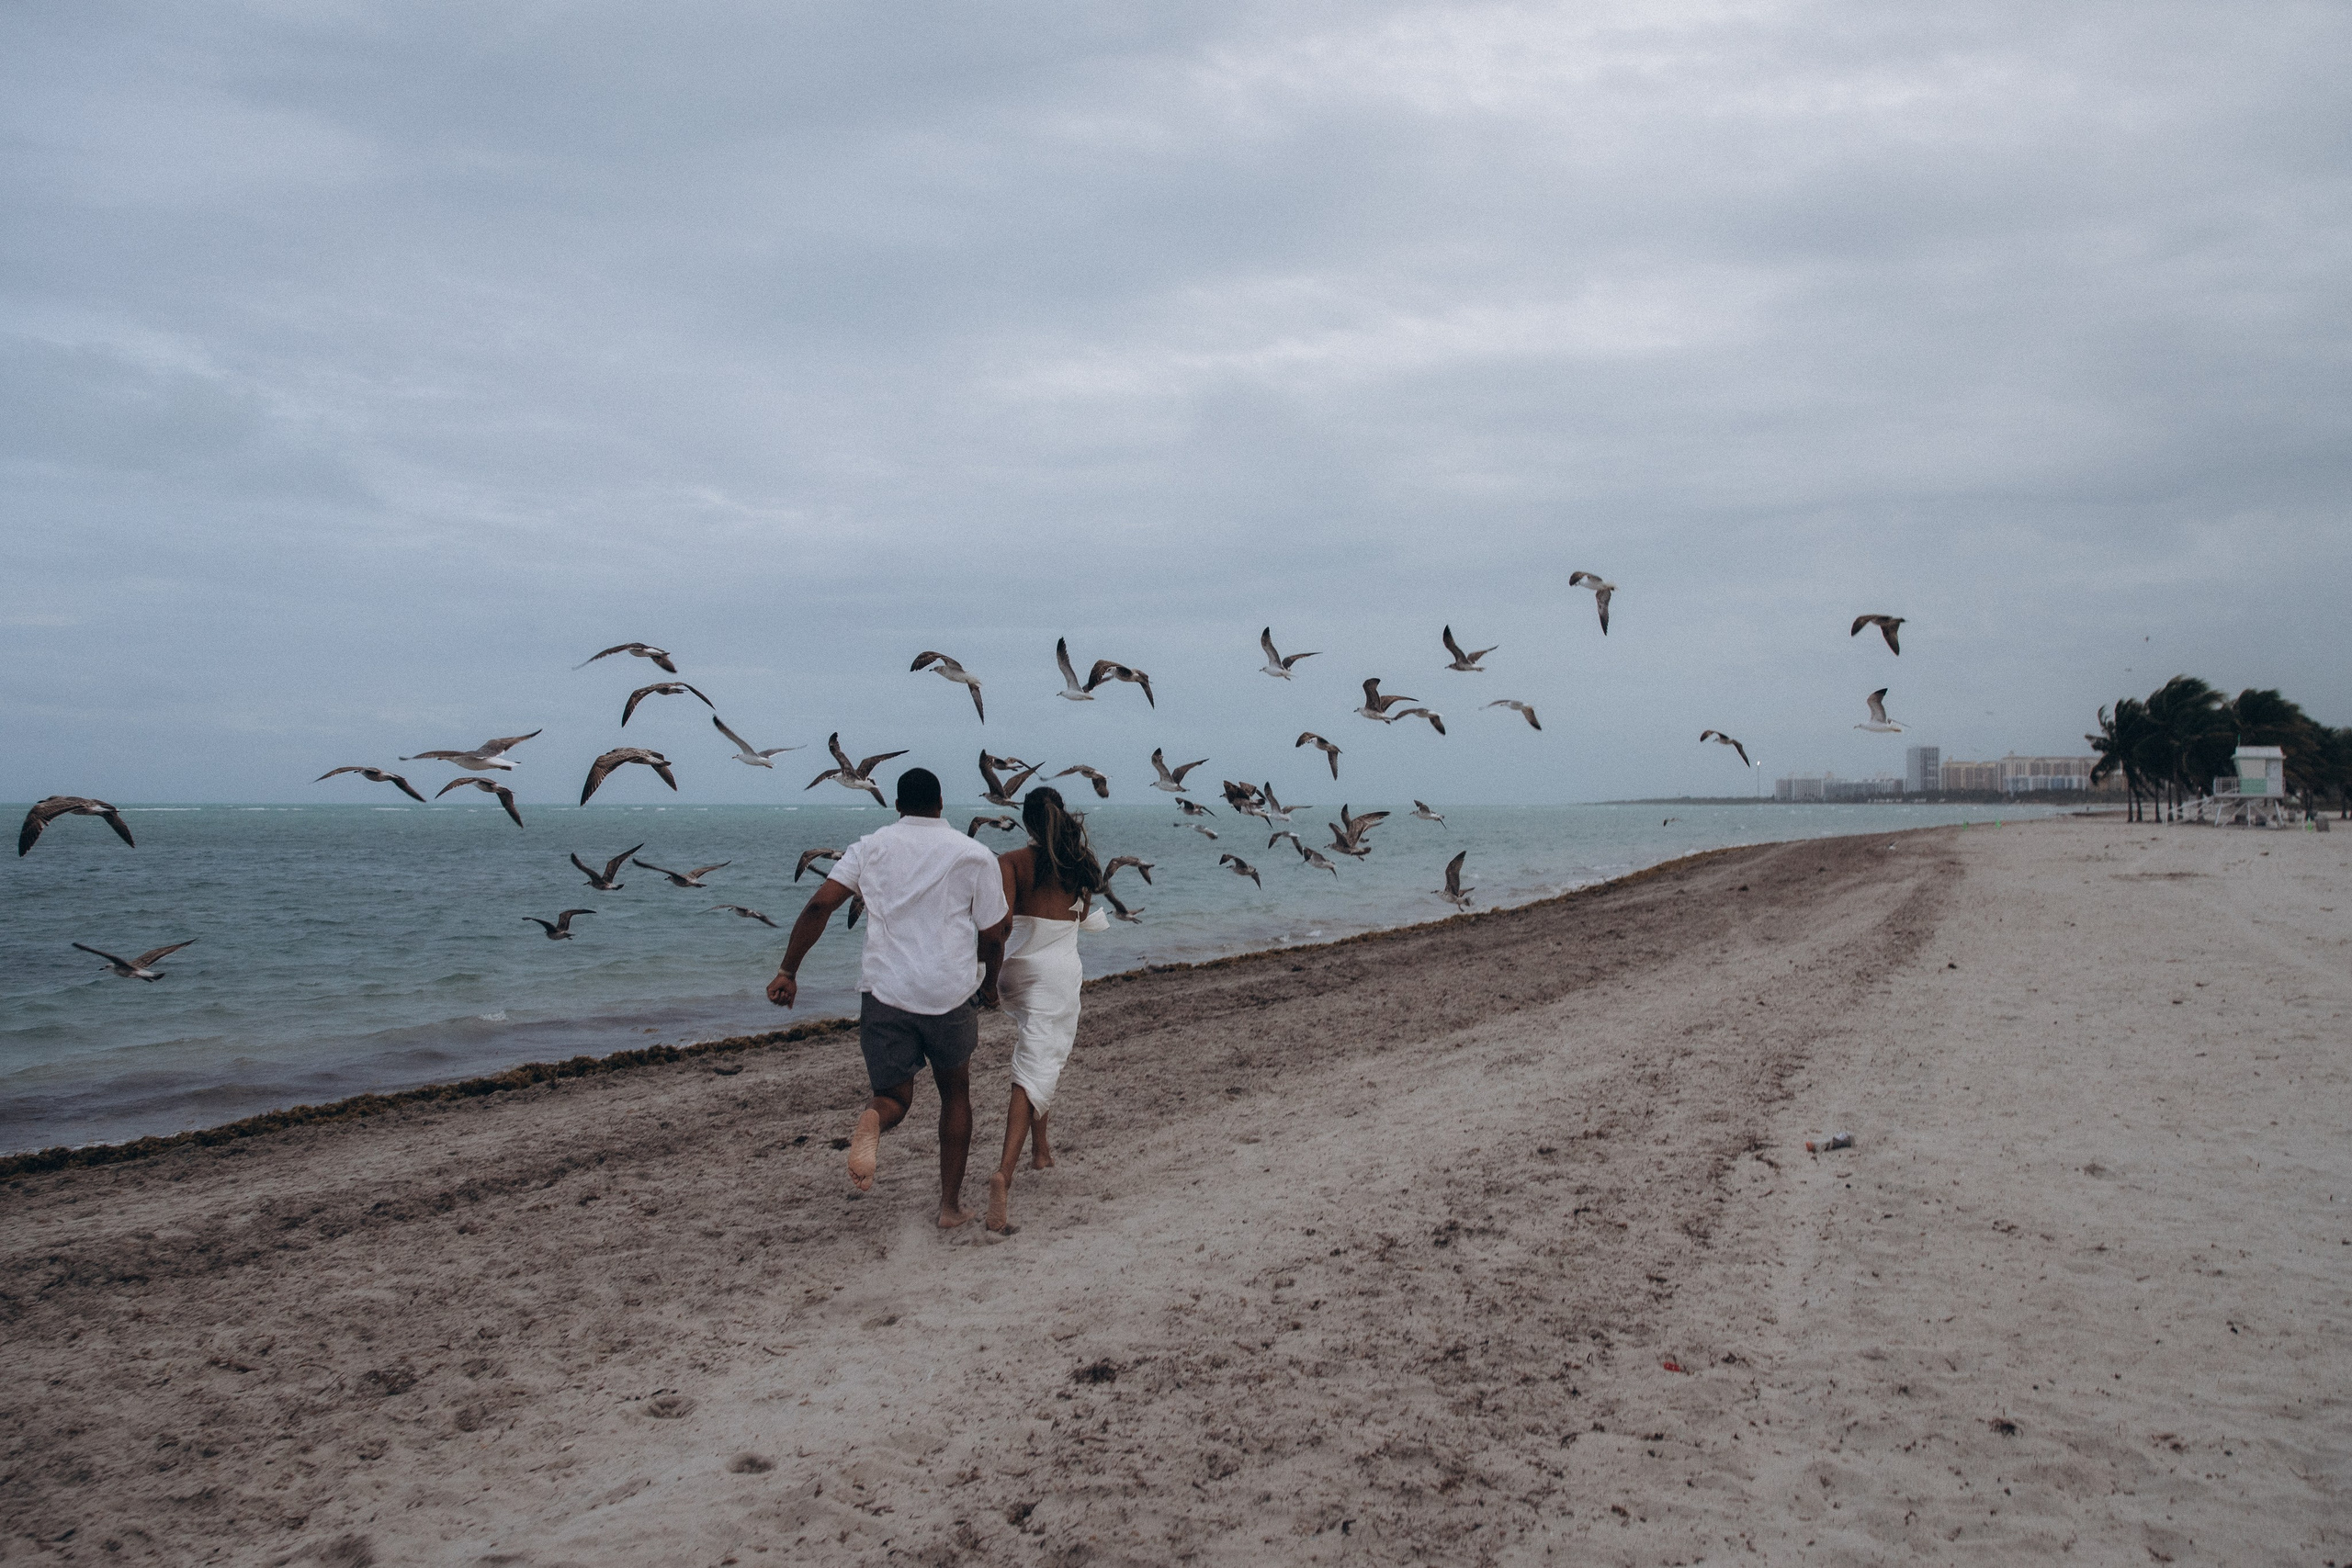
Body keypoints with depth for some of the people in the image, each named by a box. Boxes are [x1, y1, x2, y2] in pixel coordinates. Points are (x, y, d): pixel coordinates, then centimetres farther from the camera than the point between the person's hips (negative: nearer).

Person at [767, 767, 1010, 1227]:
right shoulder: (974, 856, 4)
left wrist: (787, 971, -1)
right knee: (955, 1094, 20)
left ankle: (872, 1122, -24)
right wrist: (989, 986, 22)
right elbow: (992, 938, 4)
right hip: (951, 994, 0)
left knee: (894, 1097, 13)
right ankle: (951, 1204, 20)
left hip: (884, 992, 1)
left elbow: (819, 906, -4)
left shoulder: (871, 847, 8)